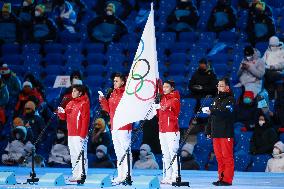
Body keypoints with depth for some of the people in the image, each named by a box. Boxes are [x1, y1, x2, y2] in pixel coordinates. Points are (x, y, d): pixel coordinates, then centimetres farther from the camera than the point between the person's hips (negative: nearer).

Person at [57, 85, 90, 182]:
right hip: (71, 134, 8)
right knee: (73, 155, 10)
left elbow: (85, 120, -12)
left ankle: (82, 175, -8)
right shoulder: (70, 103, 17)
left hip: (79, 135, -8)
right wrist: (61, 112, -4)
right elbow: (64, 117, 20)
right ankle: (75, 175, 14)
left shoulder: (84, 103, -6)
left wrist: (83, 135, -18)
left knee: (81, 155, -8)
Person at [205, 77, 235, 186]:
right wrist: (208, 130, 20)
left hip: (226, 133, -8)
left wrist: (213, 111, -28)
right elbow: (211, 117, 25)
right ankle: (221, 178, 12)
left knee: (227, 156, -8)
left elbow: (226, 112, -21)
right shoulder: (216, 99, 21)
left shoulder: (230, 99, -3)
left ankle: (227, 179, -8)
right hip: (215, 132, 8)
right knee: (219, 157, 8)